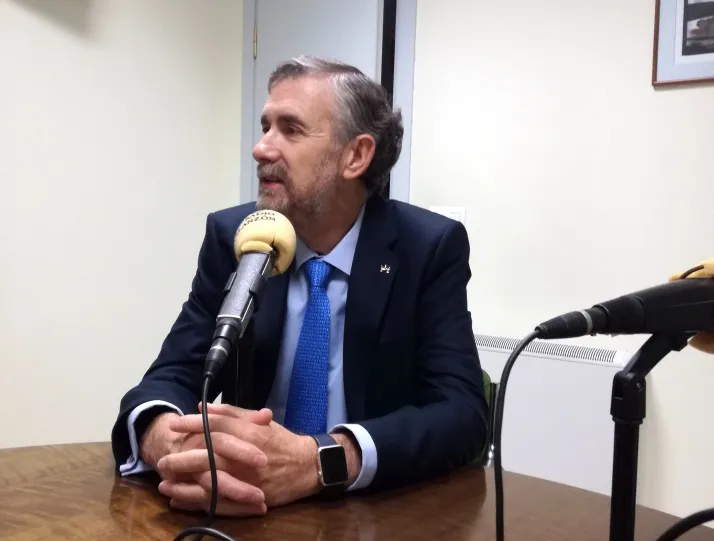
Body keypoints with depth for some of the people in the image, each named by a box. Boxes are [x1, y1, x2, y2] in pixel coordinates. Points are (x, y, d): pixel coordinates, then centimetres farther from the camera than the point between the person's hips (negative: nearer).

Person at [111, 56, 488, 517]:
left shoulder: (431, 248, -9)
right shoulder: (231, 237, -1)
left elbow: (462, 412, -18)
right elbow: (174, 375, -5)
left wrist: (315, 461, -34)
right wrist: (164, 435, -30)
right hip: (250, 510, 3)